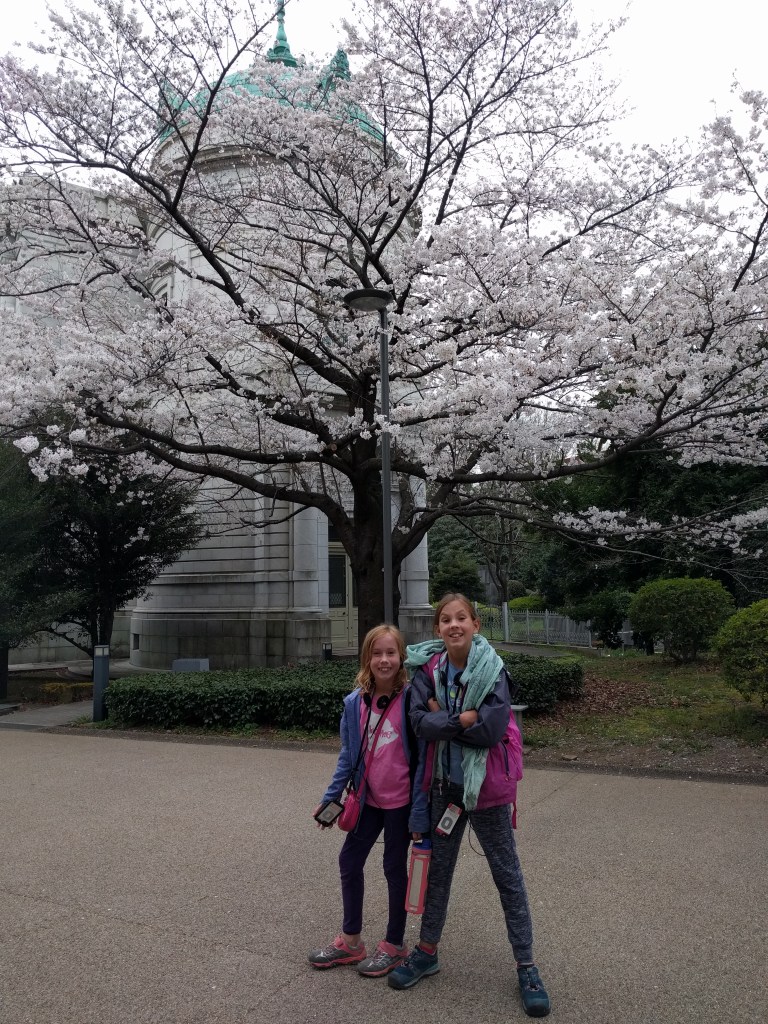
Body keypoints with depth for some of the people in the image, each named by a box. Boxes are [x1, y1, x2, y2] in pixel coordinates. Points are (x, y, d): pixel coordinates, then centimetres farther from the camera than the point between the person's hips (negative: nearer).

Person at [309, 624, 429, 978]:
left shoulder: (410, 700, -19)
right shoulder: (355, 702, -5)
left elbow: (422, 759, -16)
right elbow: (348, 756, 6)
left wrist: (419, 811, -16)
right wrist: (330, 798, 6)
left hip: (400, 801, -5)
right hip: (368, 799, 5)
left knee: (395, 868, 11)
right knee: (349, 861, 14)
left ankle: (394, 945, 32)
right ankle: (350, 941, 35)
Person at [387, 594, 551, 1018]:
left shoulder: (492, 669, -16)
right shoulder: (428, 669, -6)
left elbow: (493, 729, -25)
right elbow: (420, 722, -16)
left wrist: (443, 717, -17)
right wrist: (463, 719, -24)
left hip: (487, 787, -3)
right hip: (445, 783, 4)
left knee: (507, 874, 9)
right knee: (438, 869, 18)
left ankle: (526, 967, 25)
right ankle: (427, 951, 36)